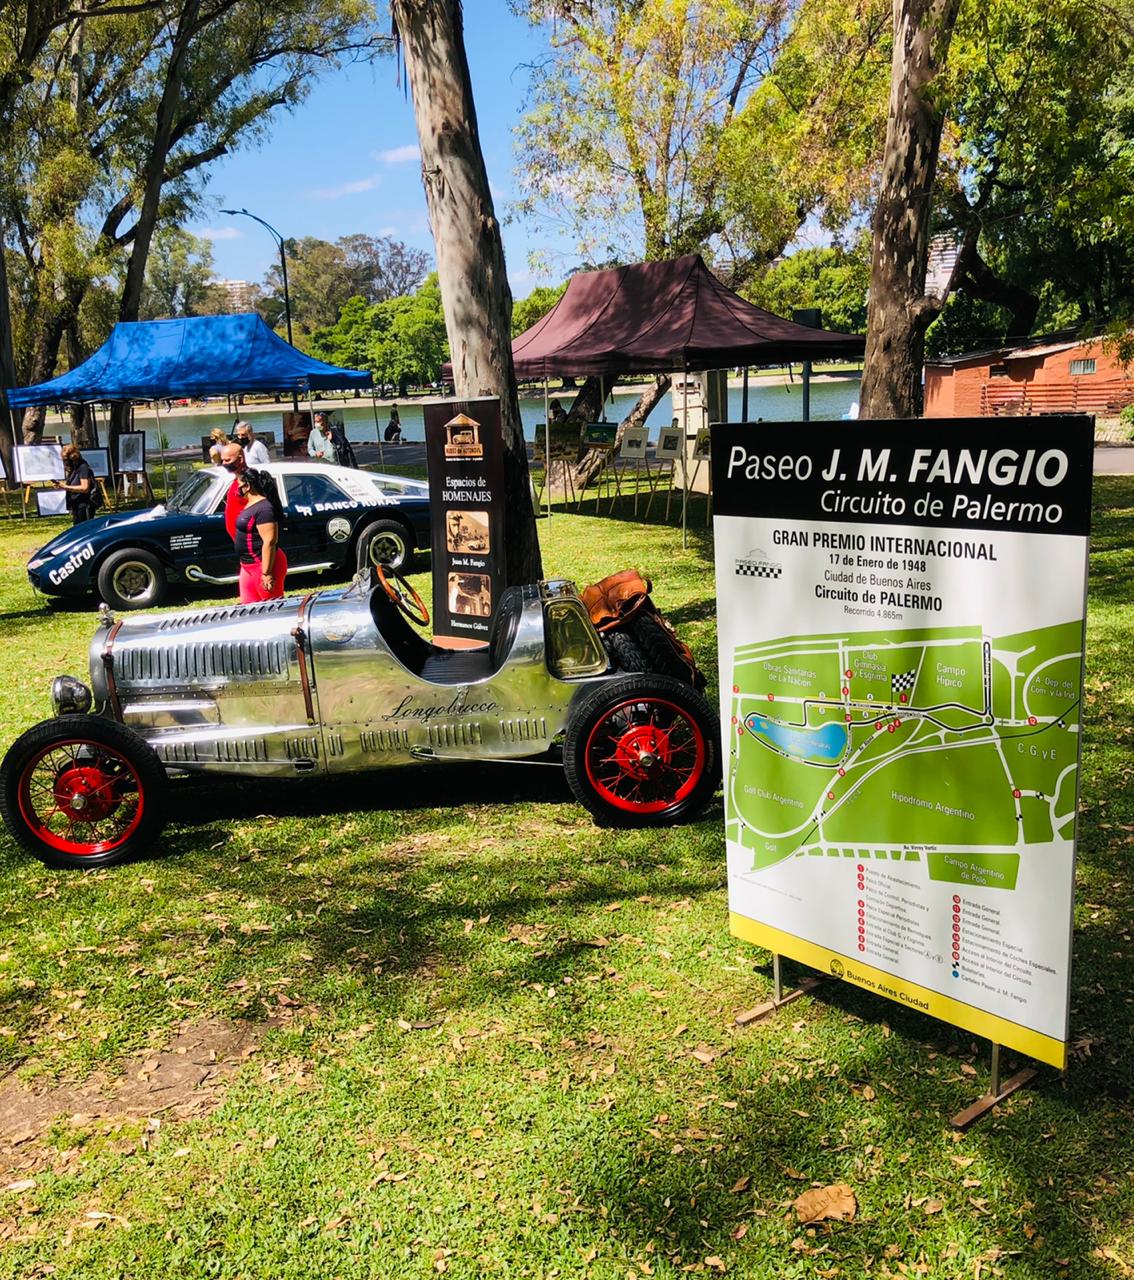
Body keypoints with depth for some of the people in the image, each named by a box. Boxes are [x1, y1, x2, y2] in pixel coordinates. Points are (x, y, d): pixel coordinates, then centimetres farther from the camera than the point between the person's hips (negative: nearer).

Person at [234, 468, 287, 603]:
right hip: (248, 566, 11)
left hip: (264, 565, -11)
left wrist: (266, 573, -27)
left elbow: (270, 542, -26)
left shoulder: (264, 509, -21)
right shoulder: (250, 504, 11)